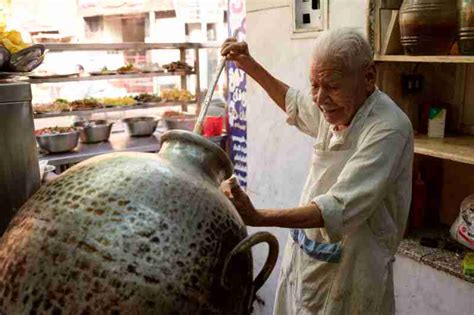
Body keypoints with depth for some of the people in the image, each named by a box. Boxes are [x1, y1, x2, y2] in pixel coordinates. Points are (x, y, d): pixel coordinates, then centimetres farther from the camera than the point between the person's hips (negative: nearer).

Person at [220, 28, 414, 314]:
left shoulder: (387, 129, -26)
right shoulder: (336, 105, -1)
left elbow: (339, 209, -34)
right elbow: (294, 104, 22)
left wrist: (257, 218, -41)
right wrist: (249, 65, 15)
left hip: (347, 278, -7)